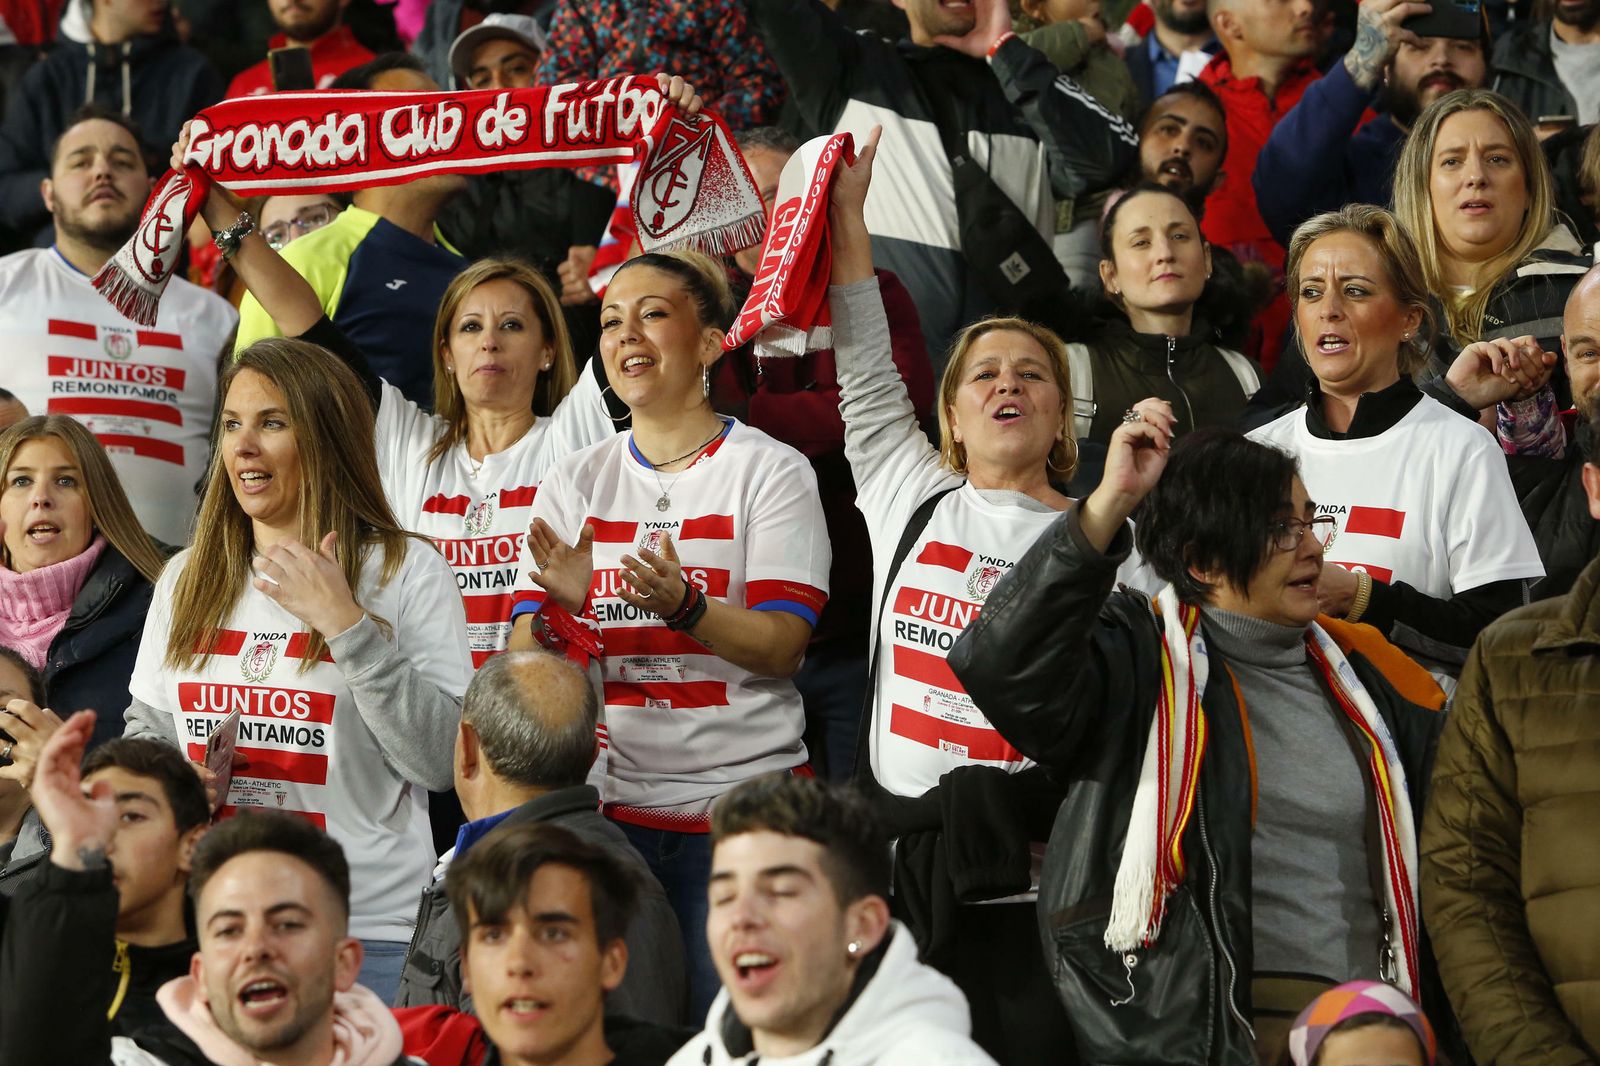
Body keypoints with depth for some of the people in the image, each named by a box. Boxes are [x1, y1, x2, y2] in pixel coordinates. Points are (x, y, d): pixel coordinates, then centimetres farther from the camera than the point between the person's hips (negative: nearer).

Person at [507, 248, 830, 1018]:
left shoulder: (771, 472, 0)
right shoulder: (576, 481, 11)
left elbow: (782, 647, -9)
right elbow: (525, 653, 4)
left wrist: (681, 605, -26)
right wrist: (565, 608, -18)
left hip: (741, 800, -3)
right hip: (606, 802, 3)